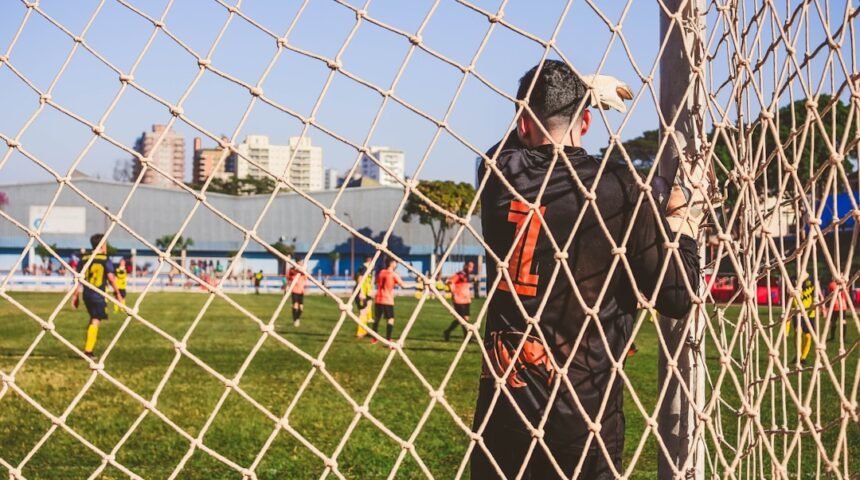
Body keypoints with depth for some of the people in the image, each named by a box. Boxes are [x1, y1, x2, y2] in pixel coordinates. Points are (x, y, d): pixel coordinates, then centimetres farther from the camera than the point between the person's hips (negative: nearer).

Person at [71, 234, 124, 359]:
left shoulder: (84, 259, 7)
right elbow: (111, 278, -12)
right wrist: (118, 293, -2)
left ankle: (88, 348, 23)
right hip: (99, 295, -5)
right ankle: (88, 350, -10)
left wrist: (76, 295, 12)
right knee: (95, 321, -4)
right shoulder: (105, 260, -6)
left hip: (87, 294, 5)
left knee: (93, 319, 21)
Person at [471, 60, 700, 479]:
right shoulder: (619, 187, -11)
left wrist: (581, 87, 35)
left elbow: (520, 136, 24)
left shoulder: (500, 173, -2)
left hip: (506, 398, 2)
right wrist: (682, 224, 10)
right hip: (587, 404, -2)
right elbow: (677, 297, -8)